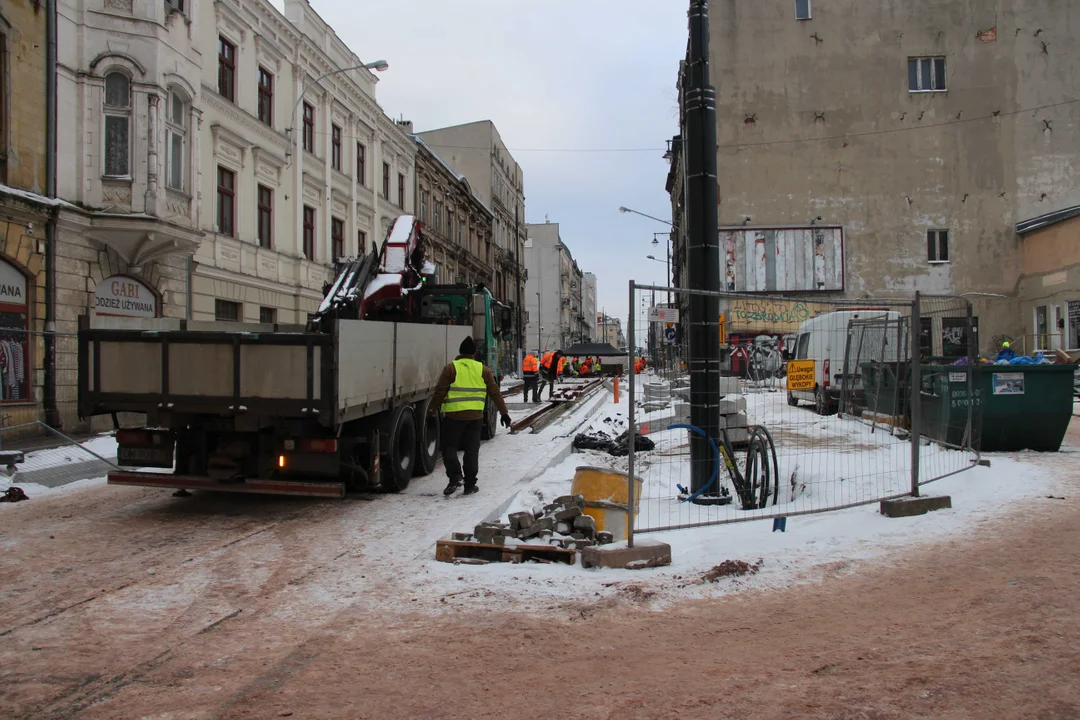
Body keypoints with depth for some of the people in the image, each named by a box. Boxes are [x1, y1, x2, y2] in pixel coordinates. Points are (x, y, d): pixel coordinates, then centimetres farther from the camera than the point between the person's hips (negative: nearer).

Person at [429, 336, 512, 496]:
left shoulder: (450, 368, -2)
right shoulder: (483, 370, 6)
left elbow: (440, 392, -4)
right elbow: (495, 393, 7)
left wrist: (432, 410, 7)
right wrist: (504, 413, 13)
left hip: (453, 416, -2)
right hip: (475, 416, 3)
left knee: (449, 447, 8)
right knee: (471, 450, 10)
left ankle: (455, 477, -10)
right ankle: (470, 485, 11)